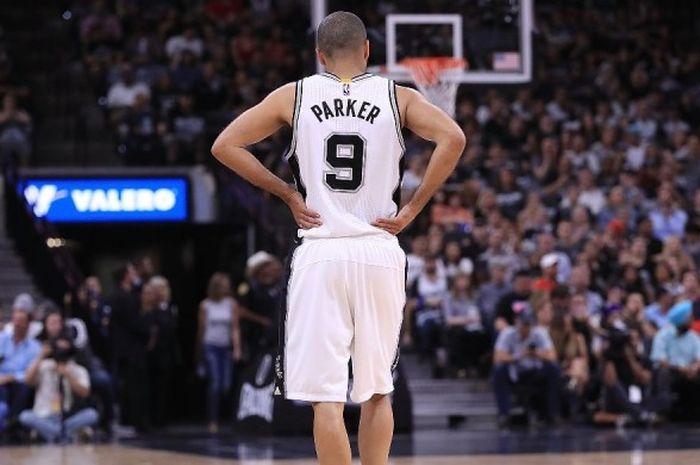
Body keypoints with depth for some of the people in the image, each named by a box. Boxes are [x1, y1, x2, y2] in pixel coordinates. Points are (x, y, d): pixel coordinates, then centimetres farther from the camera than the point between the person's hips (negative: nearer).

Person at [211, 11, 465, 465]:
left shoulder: (294, 96, 5)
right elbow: (453, 139, -11)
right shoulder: (397, 97, 4)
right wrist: (413, 207, -3)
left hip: (320, 253, -1)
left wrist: (288, 193, 7)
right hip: (379, 253, 1)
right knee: (377, 391, 15)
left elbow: (225, 145, 2)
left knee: (327, 397, -2)